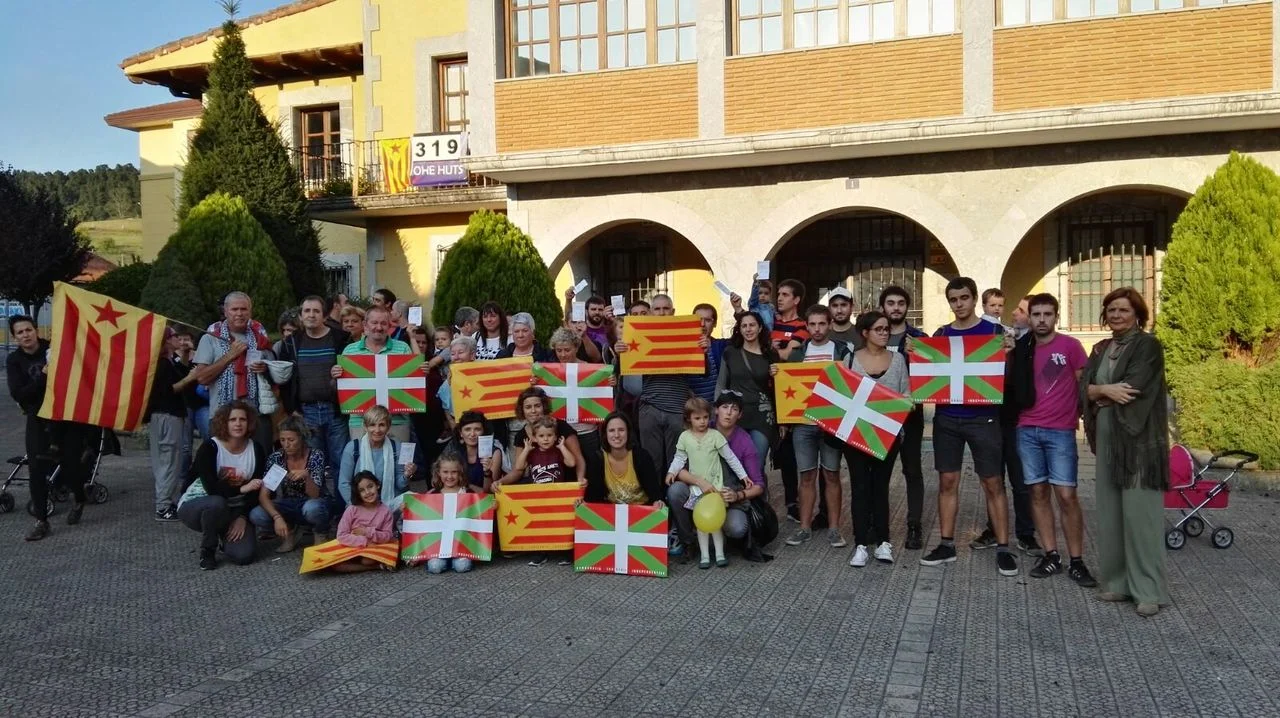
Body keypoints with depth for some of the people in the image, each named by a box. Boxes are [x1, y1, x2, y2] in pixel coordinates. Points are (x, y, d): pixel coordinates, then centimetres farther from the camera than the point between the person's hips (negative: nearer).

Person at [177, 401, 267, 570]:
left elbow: (255, 491, -6)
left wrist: (243, 517, -16)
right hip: (194, 505, -3)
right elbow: (211, 488, -27)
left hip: (233, 511, 3)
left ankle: (225, 536, 17)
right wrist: (241, 489, -31)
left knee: (245, 554, -20)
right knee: (217, 503, -40)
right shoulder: (209, 447, -16)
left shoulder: (256, 450, -5)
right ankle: (207, 551, -12)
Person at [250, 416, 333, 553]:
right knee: (256, 515, -25)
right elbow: (263, 496, -18)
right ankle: (290, 531, 4)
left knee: (311, 508, -39)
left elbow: (314, 495, -25)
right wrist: (277, 517, -35)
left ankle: (321, 535, -4)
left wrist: (306, 475, -45)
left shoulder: (316, 456, -19)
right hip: (289, 506, 3)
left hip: (314, 504, -3)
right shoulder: (276, 458, -13)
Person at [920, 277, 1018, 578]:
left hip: (983, 418, -3)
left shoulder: (994, 331, 1)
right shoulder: (940, 334, 9)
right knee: (947, 481, 7)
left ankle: (1003, 548, 7)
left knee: (993, 483, 0)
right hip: (946, 418, 3)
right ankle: (947, 544, 15)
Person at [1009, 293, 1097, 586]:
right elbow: (1010, 385, 12)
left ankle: (1076, 561, 3)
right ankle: (1051, 556, 13)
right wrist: (1009, 358, -2)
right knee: (1038, 493, 5)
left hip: (1060, 431, -3)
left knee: (1066, 495, -5)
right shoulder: (1021, 348, 8)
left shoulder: (1070, 345, -1)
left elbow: (1084, 384, 2)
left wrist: (1082, 417, -3)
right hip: (1027, 430, 3)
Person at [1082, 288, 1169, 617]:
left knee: (1139, 513, -7)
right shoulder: (1101, 349, 15)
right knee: (1111, 513, 8)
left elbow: (1134, 389, -16)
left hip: (1139, 439, -7)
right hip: (1107, 438, 7)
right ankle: (1118, 581, 17)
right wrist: (1108, 390, -16)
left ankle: (1149, 590, -1)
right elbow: (1084, 387, 3)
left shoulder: (1148, 345, -4)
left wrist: (1100, 393, -3)